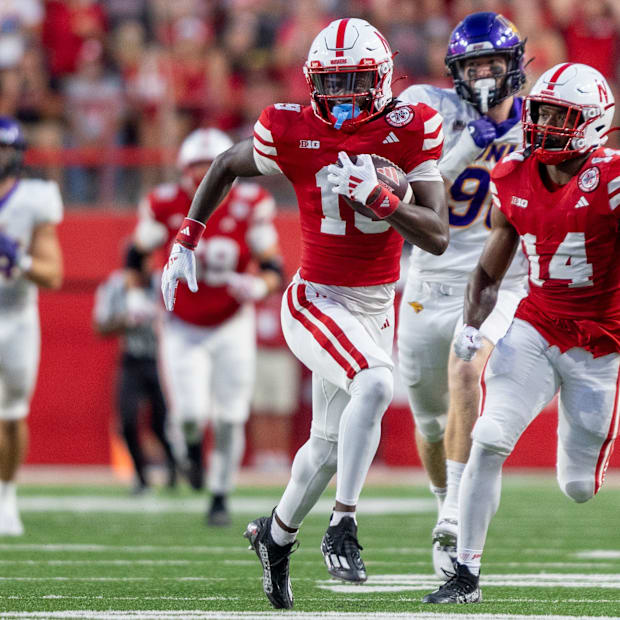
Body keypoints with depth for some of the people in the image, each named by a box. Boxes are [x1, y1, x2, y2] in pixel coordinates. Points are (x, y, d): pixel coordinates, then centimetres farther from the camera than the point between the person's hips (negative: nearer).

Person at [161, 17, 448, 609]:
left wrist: (375, 196, -28)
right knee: (375, 383, -32)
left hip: (375, 309, 4)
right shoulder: (291, 133, -12)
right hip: (317, 303, -4)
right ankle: (342, 526, -22)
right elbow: (227, 166, 9)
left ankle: (276, 534, 43)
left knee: (330, 444, 17)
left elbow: (437, 237, -14)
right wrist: (186, 240, 9)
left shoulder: (409, 132, -10)